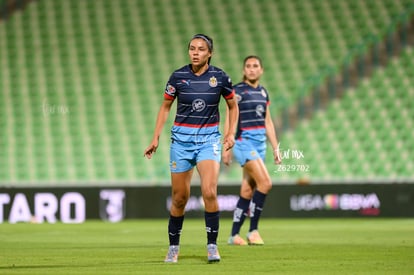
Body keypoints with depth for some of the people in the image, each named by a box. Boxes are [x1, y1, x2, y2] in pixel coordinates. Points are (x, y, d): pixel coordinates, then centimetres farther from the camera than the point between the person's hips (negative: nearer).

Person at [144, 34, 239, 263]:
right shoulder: (178, 76, -3)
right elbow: (165, 107, 9)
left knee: (209, 191, -20)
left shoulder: (219, 77, -3)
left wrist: (231, 133, 0)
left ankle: (212, 246, -10)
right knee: (179, 198, 4)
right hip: (181, 139, 1)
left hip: (209, 139, -1)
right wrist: (156, 138, 4)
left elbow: (233, 106, 12)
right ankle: (173, 248, 21)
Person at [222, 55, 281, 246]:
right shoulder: (237, 91, -6)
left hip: (260, 143, 7)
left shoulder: (263, 92, 13)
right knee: (265, 182, -18)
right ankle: (253, 230, -11)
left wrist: (275, 147, 14)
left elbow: (268, 122, 18)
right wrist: (226, 148, -14)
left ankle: (234, 235, 10)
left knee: (247, 191, 6)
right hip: (243, 142, -7)